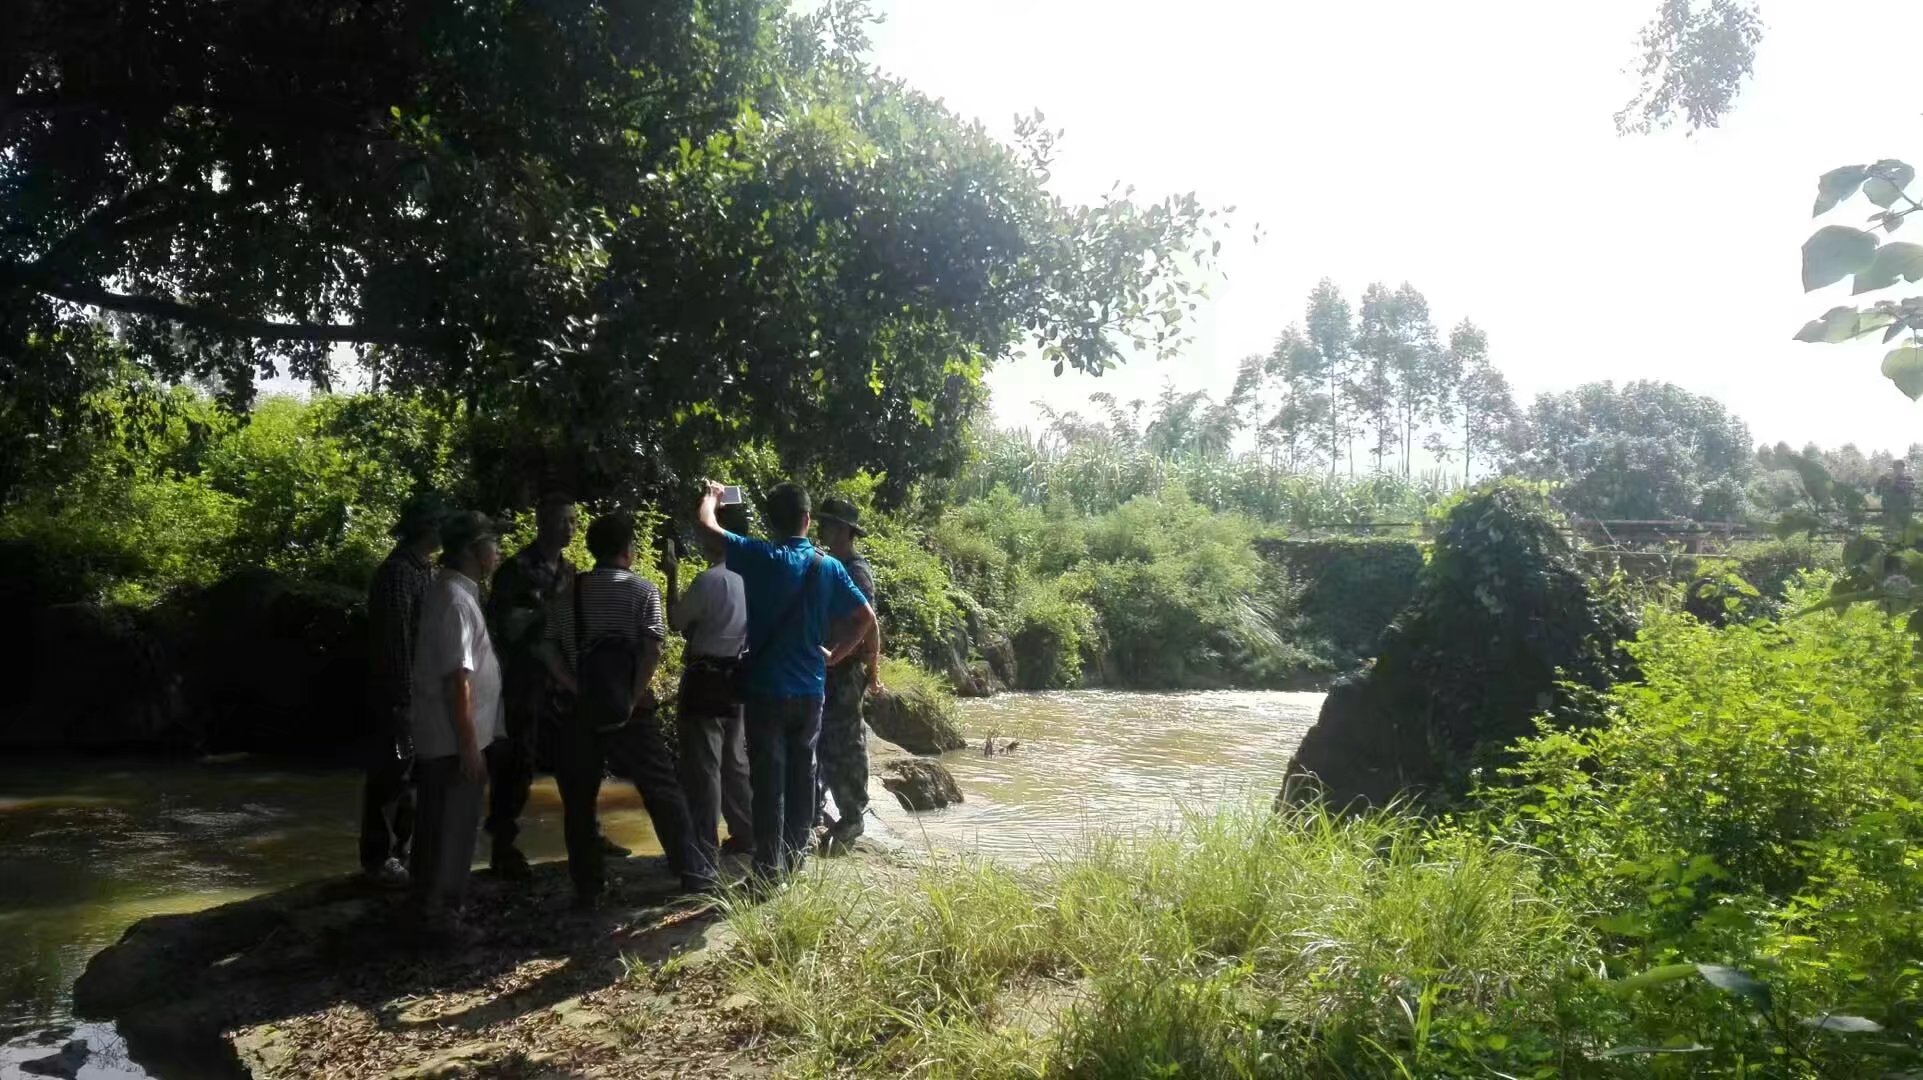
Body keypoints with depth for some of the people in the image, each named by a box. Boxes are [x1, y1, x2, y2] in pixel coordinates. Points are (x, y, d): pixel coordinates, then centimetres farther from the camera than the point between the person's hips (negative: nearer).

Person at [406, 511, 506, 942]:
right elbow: (458, 678, -24)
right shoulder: (456, 599, -21)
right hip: (454, 740, -10)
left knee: (440, 821, 20)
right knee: (454, 825, 2)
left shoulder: (451, 591, 11)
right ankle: (437, 910, 14)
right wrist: (470, 745, -22)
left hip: (439, 736, 10)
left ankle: (427, 901, 33)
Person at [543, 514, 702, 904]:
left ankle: (588, 887, 15)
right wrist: (632, 698, -9)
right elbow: (652, 649, -13)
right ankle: (690, 872, 12)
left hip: (578, 707, 2)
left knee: (579, 799, 12)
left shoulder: (567, 591, 7)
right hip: (630, 708, -2)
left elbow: (551, 650, 0)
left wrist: (580, 691, -5)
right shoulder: (642, 590, -2)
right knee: (663, 790, 8)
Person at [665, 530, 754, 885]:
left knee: (702, 767, -3)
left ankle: (704, 855, 0)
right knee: (735, 760, 20)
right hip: (736, 677, 7)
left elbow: (676, 620, -5)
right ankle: (746, 834, 30)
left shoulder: (709, 580, -19)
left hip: (705, 680, -7)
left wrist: (671, 574, 2)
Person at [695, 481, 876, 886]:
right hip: (810, 689, 4)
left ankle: (770, 869, 2)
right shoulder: (829, 566, 1)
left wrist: (711, 497, 19)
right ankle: (796, 858, 26)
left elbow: (706, 524, -1)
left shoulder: (760, 557, -9)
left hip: (766, 687, -4)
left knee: (768, 779, 0)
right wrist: (835, 655, 13)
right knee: (801, 773, 15)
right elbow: (866, 617, 3)